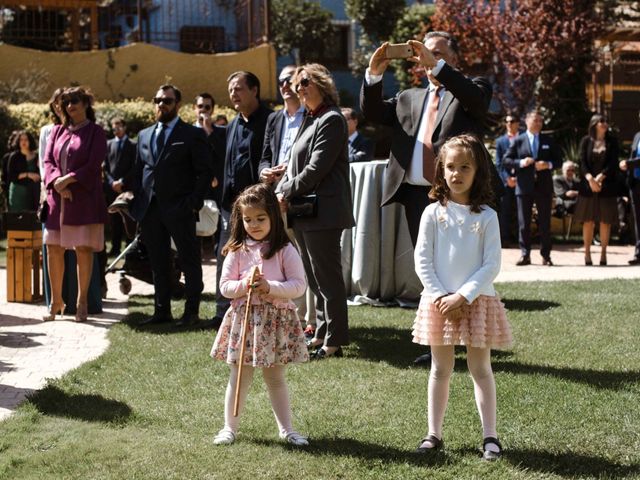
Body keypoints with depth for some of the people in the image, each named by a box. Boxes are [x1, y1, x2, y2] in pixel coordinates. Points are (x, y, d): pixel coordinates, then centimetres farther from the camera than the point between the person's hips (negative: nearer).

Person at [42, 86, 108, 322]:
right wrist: (57, 183, -11)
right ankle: (56, 301, 12)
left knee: (83, 248, -4)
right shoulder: (57, 131, 14)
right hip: (57, 197, 4)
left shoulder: (95, 132, 1)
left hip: (84, 198, -4)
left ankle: (82, 302, 3)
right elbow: (48, 161, 7)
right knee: (53, 248, 3)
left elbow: (94, 165, -7)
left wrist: (68, 179, -16)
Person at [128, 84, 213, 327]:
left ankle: (191, 311, 6)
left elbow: (205, 172, -4)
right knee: (158, 262, 10)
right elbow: (138, 171, 18)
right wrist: (136, 201, 6)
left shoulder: (192, 135, -1)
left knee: (189, 261, 0)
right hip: (150, 208, 6)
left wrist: (194, 203, -13)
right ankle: (162, 309, 17)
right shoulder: (144, 135, 17)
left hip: (179, 209, -5)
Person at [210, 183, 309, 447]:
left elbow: (299, 285, -8)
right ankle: (230, 427, 19)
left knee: (276, 377, 12)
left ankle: (286, 428, 21)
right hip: (244, 317, 1)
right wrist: (243, 285, -19)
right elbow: (225, 287, 0)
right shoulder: (237, 251, 0)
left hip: (277, 319, 0)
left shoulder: (285, 250, -4)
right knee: (239, 378, 9)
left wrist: (270, 287, -21)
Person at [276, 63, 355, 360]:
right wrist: (281, 193, 1)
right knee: (315, 277, 14)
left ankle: (334, 341, -2)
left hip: (322, 211, -10)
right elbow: (295, 165, 17)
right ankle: (322, 333, 22)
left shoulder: (331, 120, -11)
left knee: (327, 277, -6)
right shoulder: (309, 121, 18)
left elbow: (316, 168, -17)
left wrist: (286, 191, -9)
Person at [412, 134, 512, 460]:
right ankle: (434, 434, 16)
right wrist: (440, 296, -11)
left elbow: (492, 265, -6)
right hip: (439, 301, 1)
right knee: (441, 369, 9)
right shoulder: (433, 213, 0)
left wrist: (464, 296, -15)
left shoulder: (486, 217, -2)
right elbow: (422, 261, -2)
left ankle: (490, 436, 8)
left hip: (477, 300, -1)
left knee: (480, 369, 5)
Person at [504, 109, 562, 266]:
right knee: (523, 223, 0)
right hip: (524, 187, -1)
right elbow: (506, 160, 3)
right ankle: (525, 255, 5)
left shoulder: (548, 141, 11)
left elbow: (558, 160, 11)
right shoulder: (518, 141, 6)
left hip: (544, 187, 1)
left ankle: (546, 255, 8)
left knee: (545, 223, 2)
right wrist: (520, 162, -14)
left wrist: (548, 165, -9)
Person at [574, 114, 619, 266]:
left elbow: (613, 163, -2)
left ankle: (603, 253, 5)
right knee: (588, 221, 0)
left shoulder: (612, 142, 7)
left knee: (605, 221, 0)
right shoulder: (586, 141, 6)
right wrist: (590, 179, -17)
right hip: (588, 185, -1)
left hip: (606, 185, 1)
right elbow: (582, 162, -2)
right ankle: (587, 253, 4)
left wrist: (600, 177, -15)